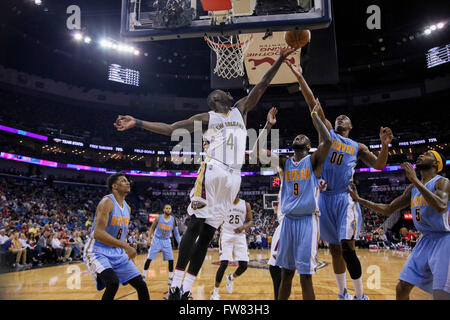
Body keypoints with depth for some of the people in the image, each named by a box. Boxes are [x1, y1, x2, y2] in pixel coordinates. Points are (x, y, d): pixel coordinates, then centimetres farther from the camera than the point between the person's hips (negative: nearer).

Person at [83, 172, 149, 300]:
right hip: (98, 251, -7)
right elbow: (98, 233, -27)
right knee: (113, 282, -31)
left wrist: (129, 253, 13)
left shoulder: (127, 207, 8)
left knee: (141, 285, 1)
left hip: (118, 253, 8)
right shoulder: (107, 202, -17)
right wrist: (126, 246, -29)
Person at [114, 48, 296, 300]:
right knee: (195, 225, -11)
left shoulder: (241, 109, 24)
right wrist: (138, 123, 0)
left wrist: (280, 60, 14)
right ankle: (176, 285, -8)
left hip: (233, 177, 3)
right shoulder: (206, 118, 13)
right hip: (212, 170, -3)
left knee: (207, 233, 2)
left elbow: (262, 85, 21)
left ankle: (187, 288, 3)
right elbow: (170, 129, 9)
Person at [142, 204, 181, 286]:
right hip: (156, 240, -1)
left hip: (166, 242, 2)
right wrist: (149, 238, -9)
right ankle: (143, 276, 12)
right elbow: (152, 228, 0)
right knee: (149, 259, -3)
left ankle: (171, 279, 9)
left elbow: (176, 233, 2)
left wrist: (180, 242, -5)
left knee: (171, 260, -4)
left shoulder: (173, 220, -6)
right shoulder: (158, 218, -10)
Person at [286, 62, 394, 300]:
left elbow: (379, 165, 6)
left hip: (345, 198, -1)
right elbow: (313, 106, 3)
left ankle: (360, 296, 4)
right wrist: (300, 78, -4)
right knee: (334, 249, 9)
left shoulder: (357, 147, 13)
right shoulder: (327, 133, 12)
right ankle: (342, 293, 24)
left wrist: (385, 145, -12)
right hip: (325, 197, 2)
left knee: (347, 248, -11)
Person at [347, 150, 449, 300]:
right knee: (401, 288, 4)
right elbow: (388, 210, 13)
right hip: (425, 240, 7)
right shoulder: (413, 188, 11)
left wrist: (415, 180, -29)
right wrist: (359, 199, 8)